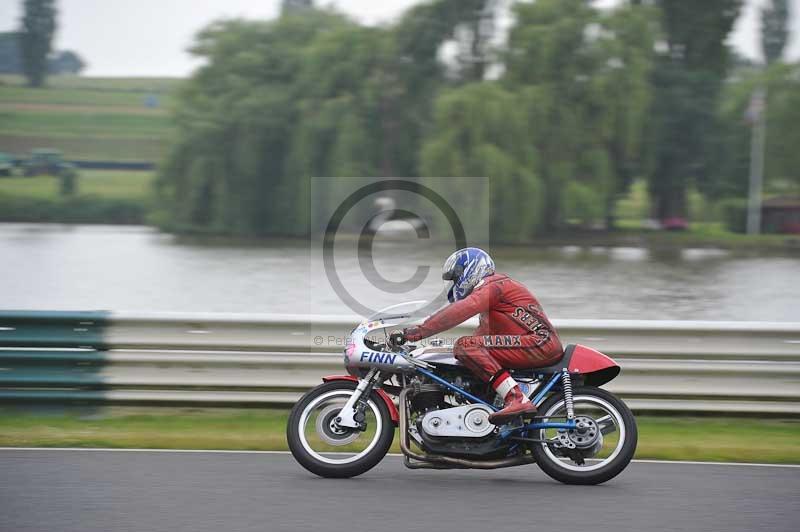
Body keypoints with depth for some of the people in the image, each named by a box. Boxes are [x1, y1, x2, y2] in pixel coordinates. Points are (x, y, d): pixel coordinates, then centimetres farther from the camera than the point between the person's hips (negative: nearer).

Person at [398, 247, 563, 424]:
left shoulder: (492, 286, -4)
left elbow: (459, 312, -18)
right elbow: (484, 332, 35)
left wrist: (420, 331, -19)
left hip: (539, 342, -11)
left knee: (466, 346, -20)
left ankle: (516, 398, -31)